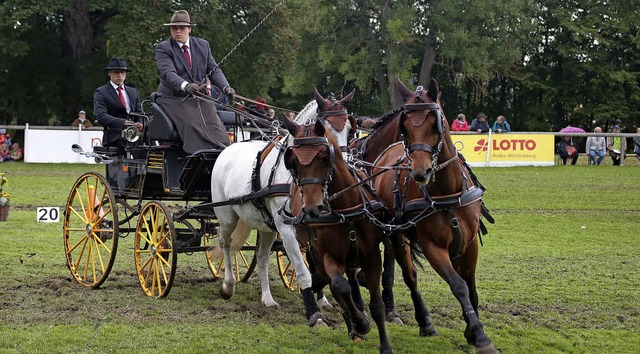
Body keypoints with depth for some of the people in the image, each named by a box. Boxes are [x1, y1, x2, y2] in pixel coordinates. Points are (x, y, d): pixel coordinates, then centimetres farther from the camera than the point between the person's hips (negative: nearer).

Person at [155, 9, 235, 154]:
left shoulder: (203, 45, 13)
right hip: (173, 99, -4)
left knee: (215, 125, -20)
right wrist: (185, 86, -39)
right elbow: (168, 73, -19)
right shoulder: (163, 48, -2)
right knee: (192, 125, -29)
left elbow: (214, 70, 11)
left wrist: (226, 87, -10)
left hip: (198, 98, 4)